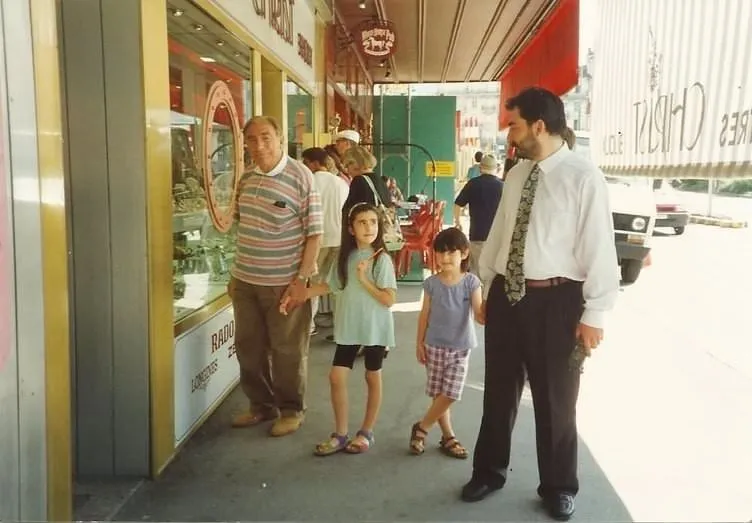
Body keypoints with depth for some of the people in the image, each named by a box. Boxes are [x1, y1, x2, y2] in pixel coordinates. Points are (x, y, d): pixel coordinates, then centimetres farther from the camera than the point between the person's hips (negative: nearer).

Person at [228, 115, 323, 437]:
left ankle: (292, 409, 27)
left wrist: (302, 279, -17)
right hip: (245, 281, 6)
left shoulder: (300, 177, -13)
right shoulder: (246, 179, 6)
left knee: (287, 351, 8)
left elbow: (314, 233, -13)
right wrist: (237, 273, 15)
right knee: (248, 347, 16)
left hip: (284, 283, -6)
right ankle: (262, 405, 34)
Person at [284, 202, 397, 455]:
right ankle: (340, 434, 17)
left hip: (375, 329, -4)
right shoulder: (345, 257, 2)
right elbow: (329, 286, 8)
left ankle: (366, 432, 27)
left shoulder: (382, 259, -13)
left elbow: (389, 299, -16)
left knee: (372, 378, 11)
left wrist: (364, 279, -21)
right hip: (348, 328, 4)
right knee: (337, 377, 2)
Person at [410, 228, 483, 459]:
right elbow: (424, 315, 3)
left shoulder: (471, 282, -7)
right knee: (439, 394, 6)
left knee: (450, 394, -3)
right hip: (435, 345, 1)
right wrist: (419, 343, 3)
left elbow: (479, 314, -14)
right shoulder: (431, 283, -4)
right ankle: (448, 437, 23)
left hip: (461, 347, 0)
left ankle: (421, 428, 16)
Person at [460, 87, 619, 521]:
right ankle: (490, 471, 39)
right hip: (507, 294, 6)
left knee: (556, 399, 11)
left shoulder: (584, 176, -12)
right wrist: (487, 288, 16)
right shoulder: (517, 174, 8)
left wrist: (594, 313, -14)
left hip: (556, 299, -5)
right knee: (500, 391, 18)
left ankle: (558, 486, 34)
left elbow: (599, 247, -13)